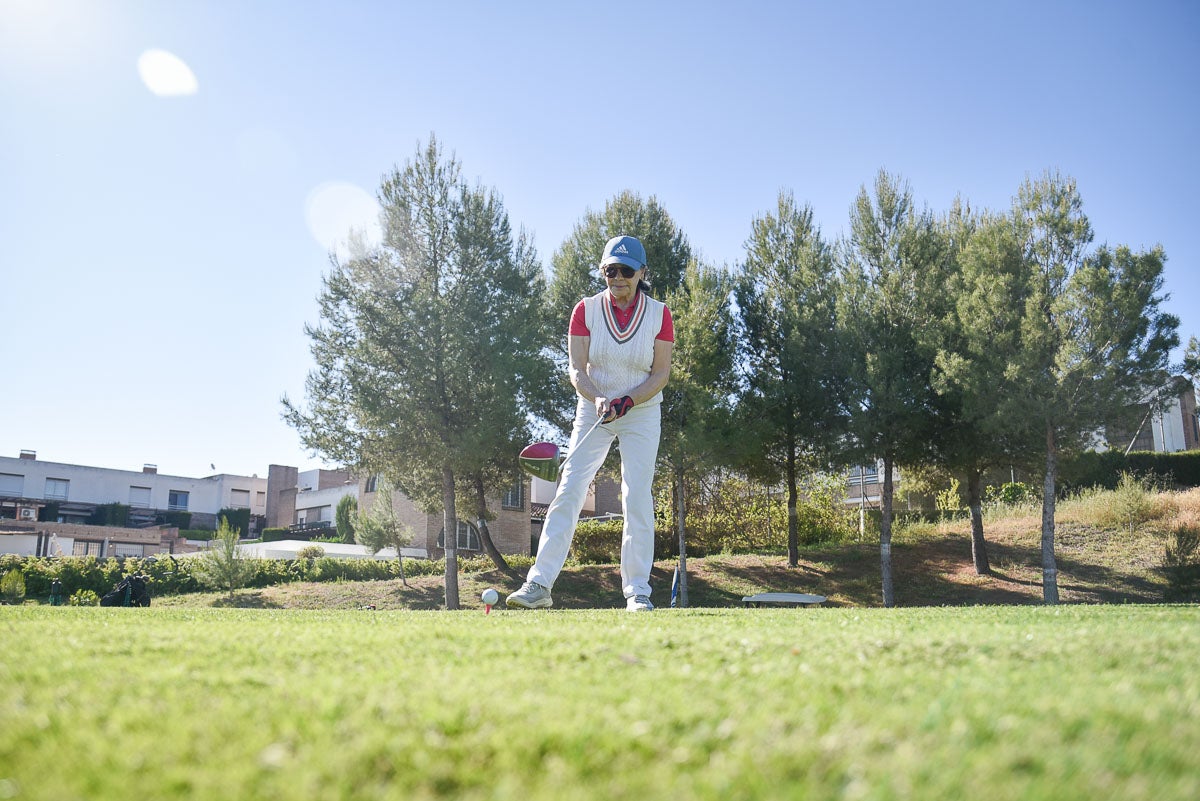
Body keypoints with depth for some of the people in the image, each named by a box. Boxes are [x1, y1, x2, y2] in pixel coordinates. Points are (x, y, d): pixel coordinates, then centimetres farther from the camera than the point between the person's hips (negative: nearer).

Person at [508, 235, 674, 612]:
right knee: (569, 491, -8)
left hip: (642, 414, 0)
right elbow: (577, 369, -8)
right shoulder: (586, 310, -6)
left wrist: (625, 403, -20)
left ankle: (638, 591, 2)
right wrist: (598, 399, -26)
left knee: (638, 498, -6)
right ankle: (539, 584, -7)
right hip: (593, 409, 1)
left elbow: (661, 374, -6)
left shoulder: (659, 314, -7)